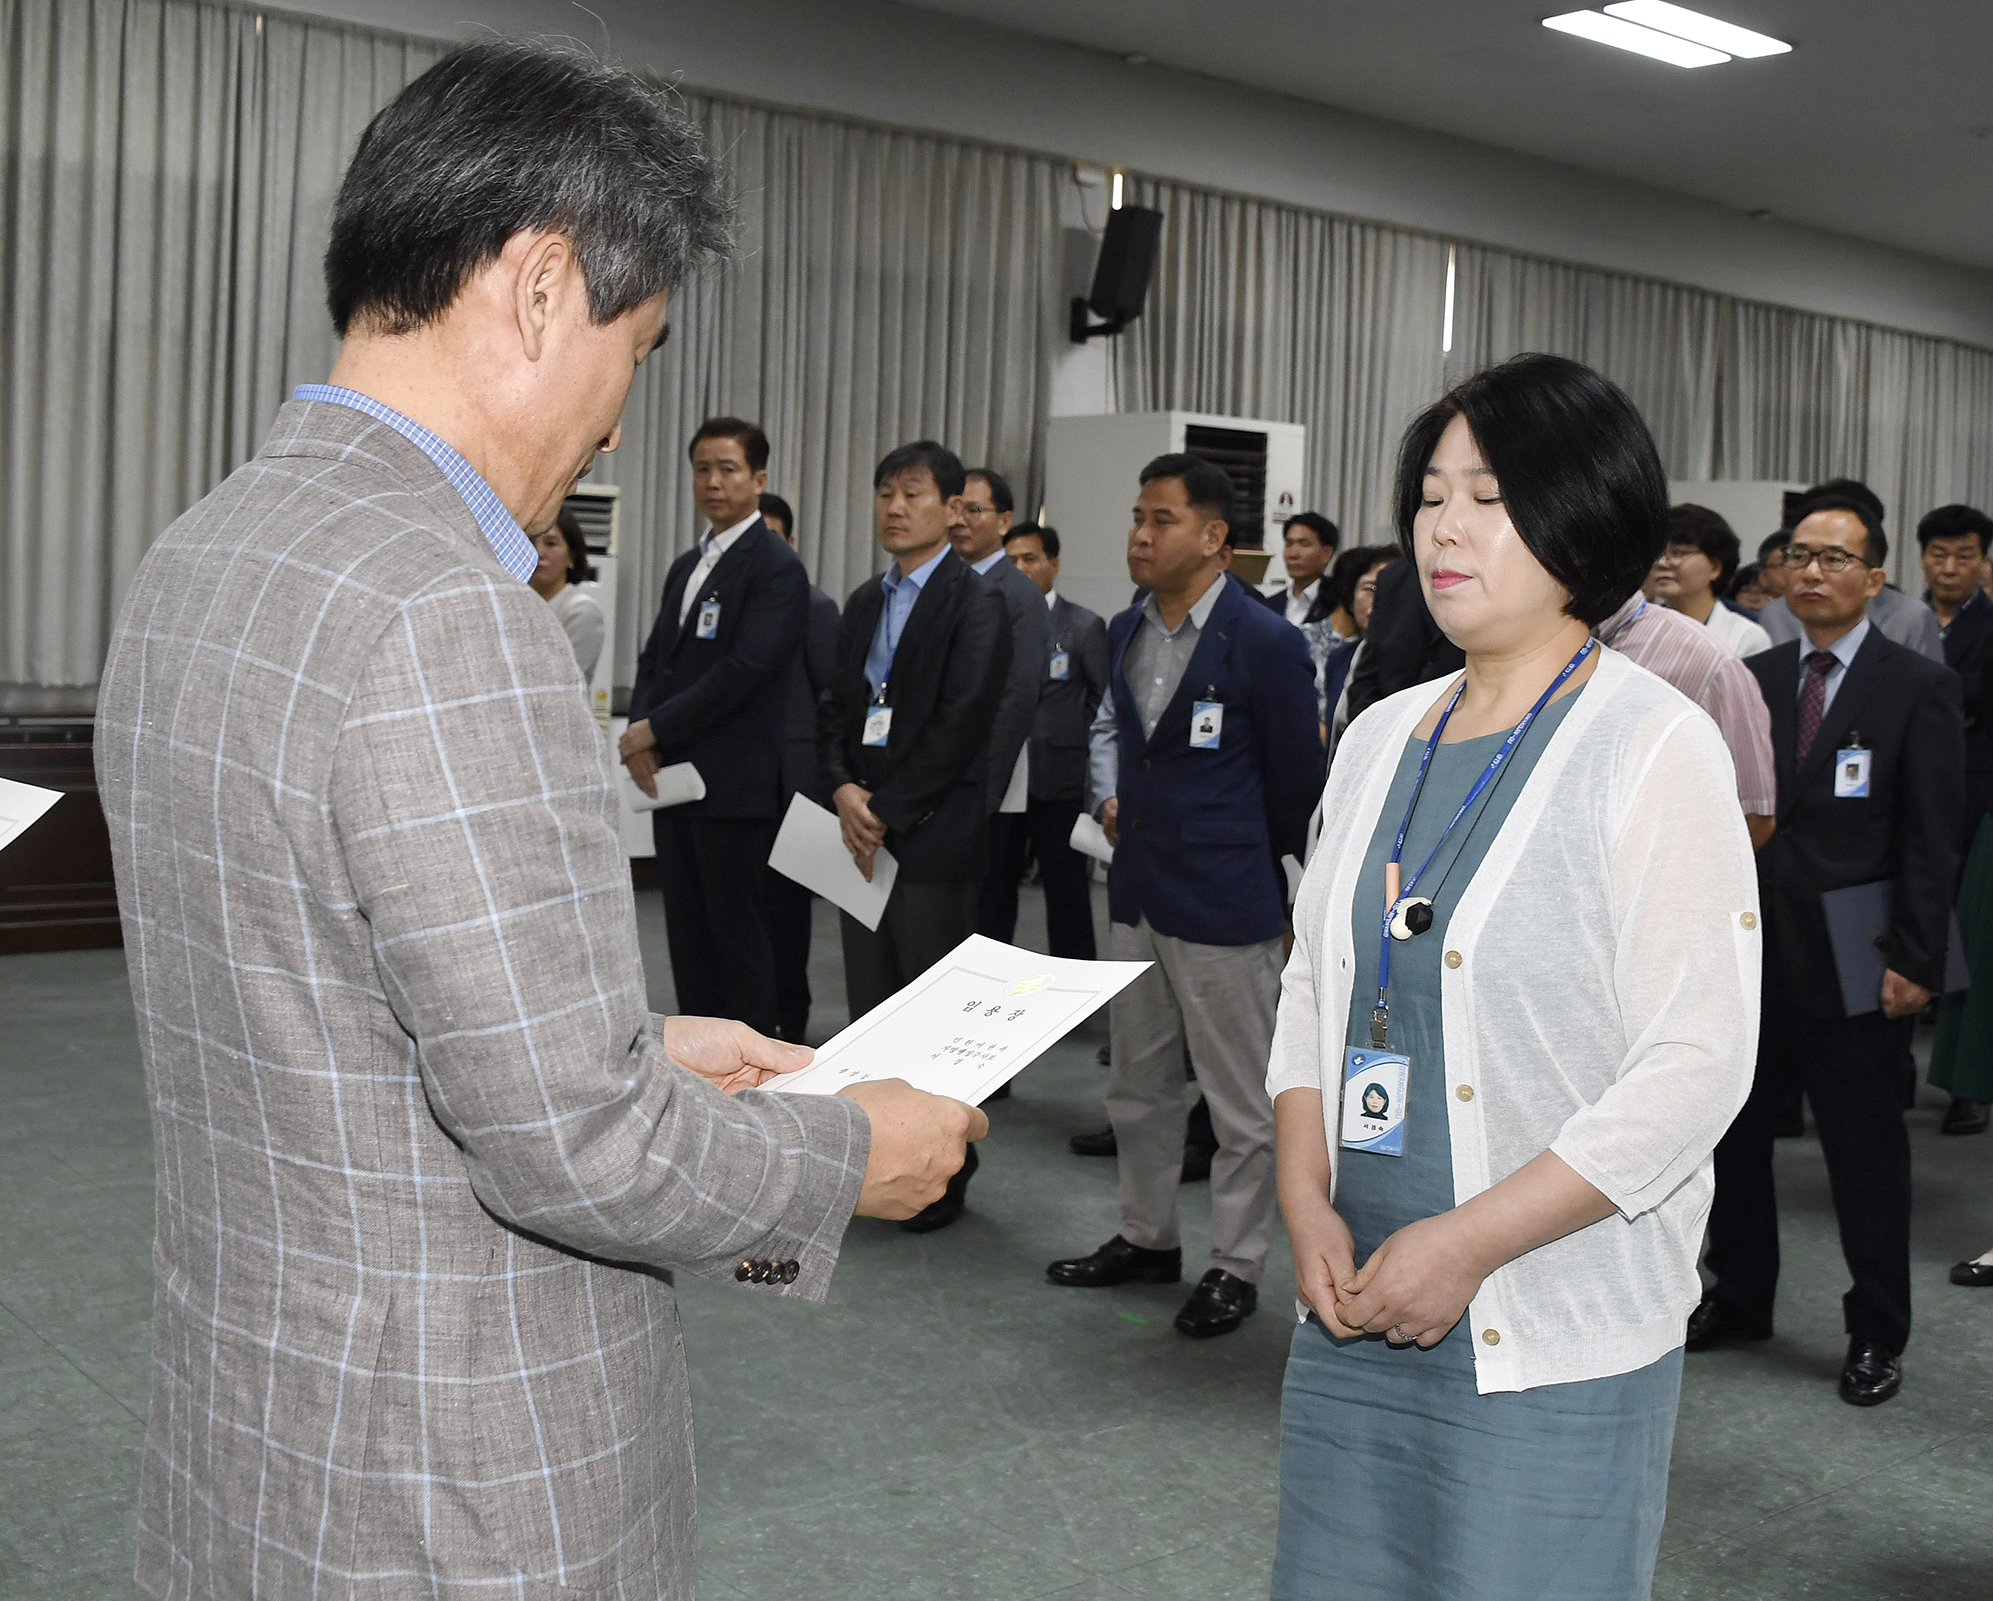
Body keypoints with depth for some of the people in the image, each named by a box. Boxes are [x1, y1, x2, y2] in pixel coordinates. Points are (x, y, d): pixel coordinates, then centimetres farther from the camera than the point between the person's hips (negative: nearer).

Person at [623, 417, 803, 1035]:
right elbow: (654, 660, 16)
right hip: (675, 777, 8)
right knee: (688, 935, 12)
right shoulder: (686, 567, 18)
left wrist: (654, 729, -14)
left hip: (735, 784, -8)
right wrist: (641, 739, -2)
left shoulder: (777, 567, -9)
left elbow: (744, 670, -18)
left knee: (740, 936, -2)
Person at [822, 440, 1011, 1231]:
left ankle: (943, 1174, 13)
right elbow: (835, 706, 13)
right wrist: (843, 789, -5)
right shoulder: (864, 602, 17)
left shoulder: (976, 604, -6)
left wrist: (887, 813, -14)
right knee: (870, 1006, 10)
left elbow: (957, 726, -14)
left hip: (934, 838, -7)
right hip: (862, 832, 7)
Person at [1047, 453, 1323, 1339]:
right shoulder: (1126, 630, 7)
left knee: (1240, 1100, 5)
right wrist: (1112, 799, 12)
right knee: (1138, 1084, 18)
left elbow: (1297, 780, -5)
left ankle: (1235, 1266, 18)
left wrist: (1247, 860, 5)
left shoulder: (1264, 644, -14)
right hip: (1136, 893, 7)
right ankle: (1147, 1237, 34)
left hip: (1223, 901, -7)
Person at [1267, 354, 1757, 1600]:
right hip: (1352, 1313, 5)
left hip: (1556, 1346, -5)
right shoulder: (1382, 739, 10)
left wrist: (1468, 1242, -16)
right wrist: (1309, 1205, -2)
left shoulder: (1657, 750, -8)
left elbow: (1698, 1064, -14)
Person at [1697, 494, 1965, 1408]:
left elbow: (1932, 840, -7)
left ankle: (1876, 1337, 21)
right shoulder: (1754, 679, 8)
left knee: (1866, 1151, 6)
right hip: (1751, 951, 4)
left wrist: (1913, 960, -13)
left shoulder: (1919, 688, -4)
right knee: (1731, 1129, 12)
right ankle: (1740, 1299, 30)